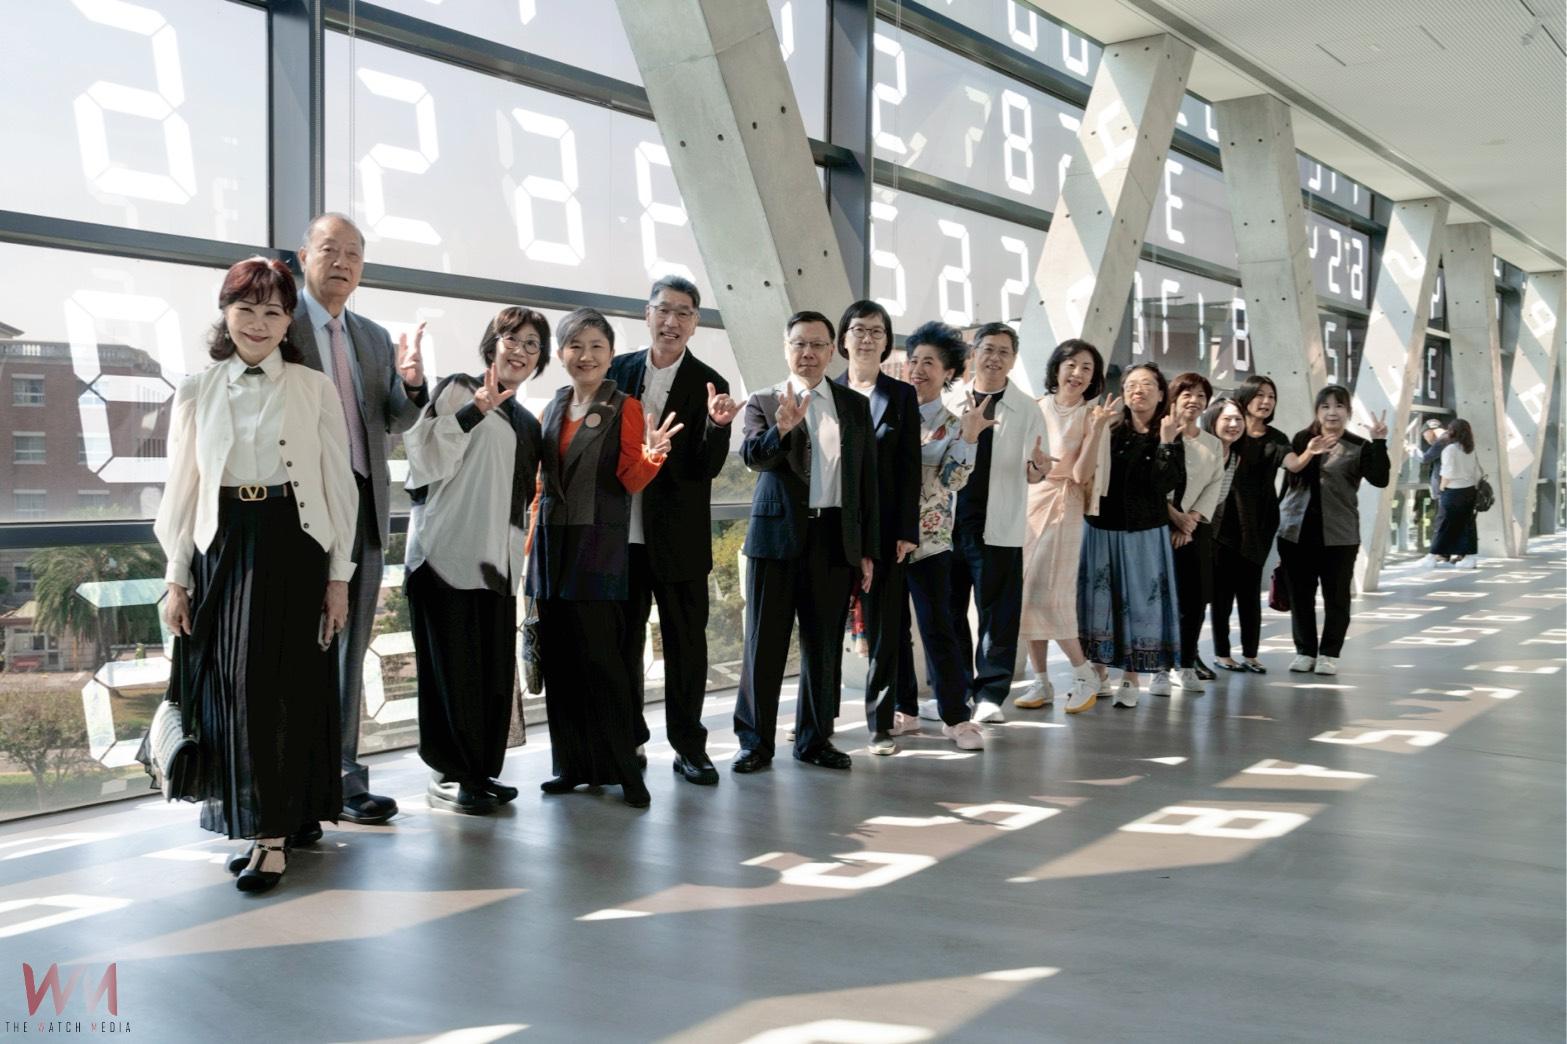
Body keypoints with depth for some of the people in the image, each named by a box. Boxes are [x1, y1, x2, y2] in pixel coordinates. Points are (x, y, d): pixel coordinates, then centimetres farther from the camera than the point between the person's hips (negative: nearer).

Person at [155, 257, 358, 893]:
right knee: (229, 689, 2)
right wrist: (176, 578, 5)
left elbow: (338, 484, 3)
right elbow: (181, 488, 9)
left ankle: (273, 836, -3)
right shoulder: (197, 391, 8)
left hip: (294, 547, -2)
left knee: (281, 684, -8)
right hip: (222, 548, 2)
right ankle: (255, 823, 15)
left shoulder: (315, 389, 3)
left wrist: (339, 575, -1)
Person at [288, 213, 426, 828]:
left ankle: (340, 775, 15)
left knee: (348, 646, 9)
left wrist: (411, 383, -7)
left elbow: (395, 423, 12)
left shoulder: (375, 338, 17)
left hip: (362, 503, 6)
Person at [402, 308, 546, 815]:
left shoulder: (526, 422, 20)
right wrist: (472, 412, -23)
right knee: (454, 664, -4)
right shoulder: (458, 391, -2)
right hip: (448, 553, -7)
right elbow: (426, 460, -15)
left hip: (496, 561, 7)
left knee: (495, 668, 7)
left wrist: (517, 554, 22)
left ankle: (482, 769, 17)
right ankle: (449, 776, 5)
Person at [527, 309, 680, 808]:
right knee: (559, 659, 7)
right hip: (552, 546, 6)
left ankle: (623, 770, -2)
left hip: (598, 549, -6)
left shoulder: (624, 408, -1)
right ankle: (574, 765, 17)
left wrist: (651, 453, -27)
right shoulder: (554, 410, 15)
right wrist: (532, 542, 16)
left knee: (600, 659, -9)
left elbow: (631, 481, -7)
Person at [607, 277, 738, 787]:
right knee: (623, 638, 12)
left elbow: (709, 468, -10)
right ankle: (627, 738, 25)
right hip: (621, 531, 3)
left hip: (679, 537, -2)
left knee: (685, 641, 5)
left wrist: (717, 426, -28)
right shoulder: (619, 371, 4)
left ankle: (688, 745, 16)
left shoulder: (707, 384, -4)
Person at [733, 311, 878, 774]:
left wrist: (868, 549, 6)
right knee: (765, 643, 2)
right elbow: (753, 456, -14)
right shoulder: (764, 402, 4)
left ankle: (815, 739, 21)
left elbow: (867, 479, 10)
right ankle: (755, 741, 11)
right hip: (777, 535, -2)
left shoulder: (855, 406, 10)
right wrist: (781, 428, -34)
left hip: (835, 539, 2)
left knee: (824, 646, 9)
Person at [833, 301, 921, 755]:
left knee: (884, 623, 3)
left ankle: (882, 722, 10)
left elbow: (910, 467, 2)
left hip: (885, 525, 0)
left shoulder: (901, 396, 7)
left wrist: (907, 531, -5)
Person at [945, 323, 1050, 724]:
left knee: (998, 612, 1)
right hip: (949, 520, 2)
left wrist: (1038, 467, -21)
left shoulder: (1027, 410, 3)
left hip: (999, 527, -2)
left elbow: (1033, 473, 1)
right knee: (949, 610, 8)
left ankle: (990, 693, 12)